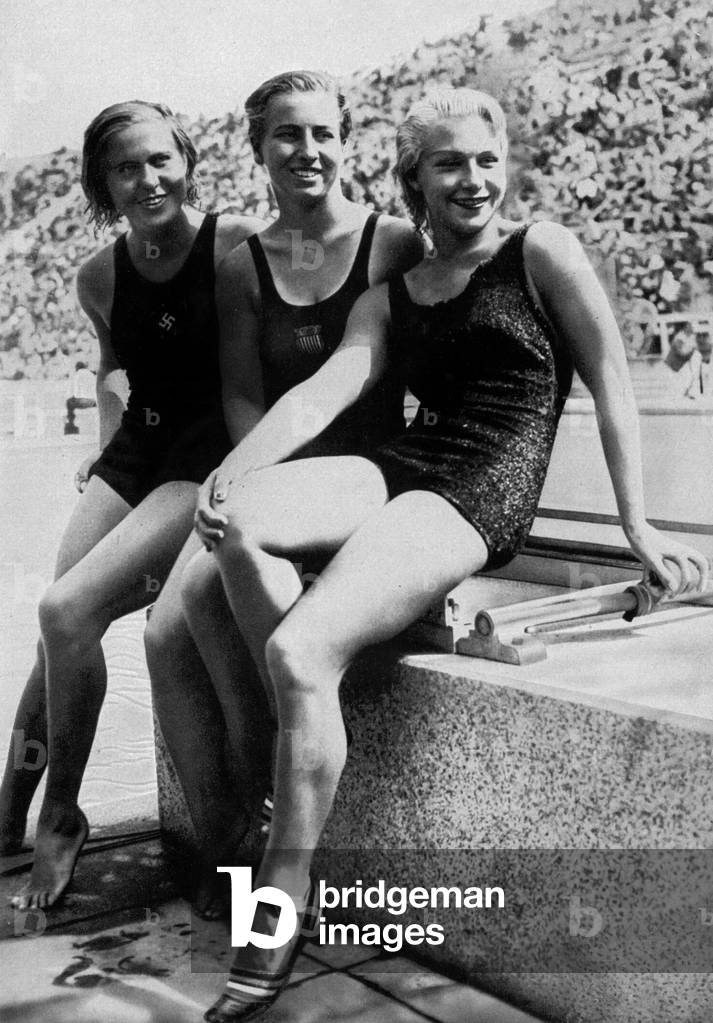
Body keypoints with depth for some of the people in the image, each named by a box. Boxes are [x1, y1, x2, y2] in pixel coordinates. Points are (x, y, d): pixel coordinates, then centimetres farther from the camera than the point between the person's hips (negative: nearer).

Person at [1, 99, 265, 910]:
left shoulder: (240, 244, -12)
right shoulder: (100, 277, 6)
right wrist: (107, 441, 15)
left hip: (213, 455, -6)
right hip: (134, 450, 6)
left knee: (68, 610, -20)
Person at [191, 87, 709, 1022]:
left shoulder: (543, 252, 6)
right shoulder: (391, 297, 20)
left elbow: (612, 382, 5)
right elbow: (326, 389, 4)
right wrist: (236, 467, -14)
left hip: (483, 493, -6)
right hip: (399, 466, 6)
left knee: (302, 651, -27)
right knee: (230, 521, -25)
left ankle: (276, 938, -16)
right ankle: (303, 722, -11)